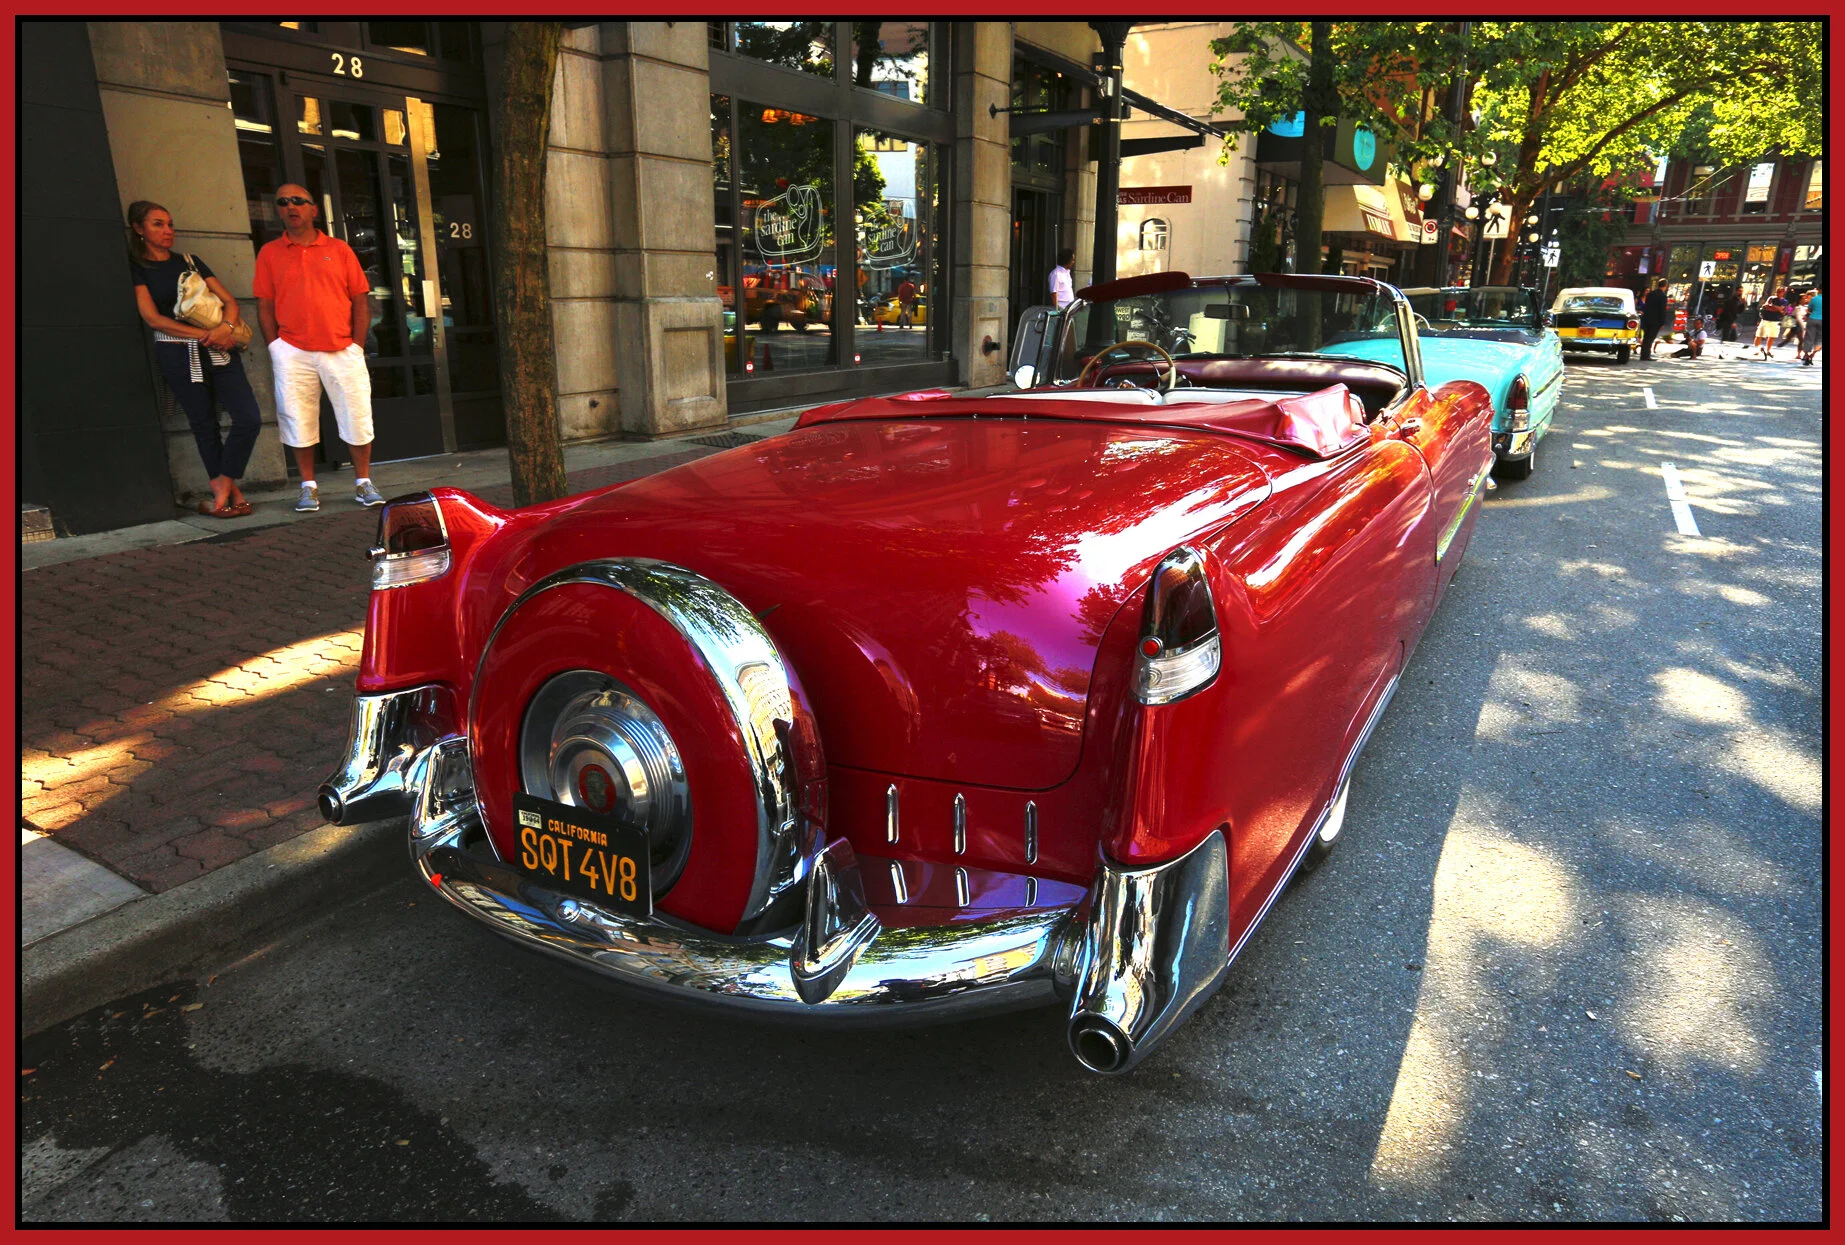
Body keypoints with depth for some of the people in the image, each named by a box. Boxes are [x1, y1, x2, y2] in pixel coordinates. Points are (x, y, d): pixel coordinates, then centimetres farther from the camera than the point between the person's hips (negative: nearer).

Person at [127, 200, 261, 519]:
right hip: (178, 354, -3)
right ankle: (230, 492, 10)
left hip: (218, 350, 3)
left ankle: (222, 488, 2)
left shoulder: (190, 262, 16)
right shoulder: (138, 269, 4)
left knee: (249, 418, -10)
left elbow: (229, 301, 10)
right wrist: (204, 335, -13)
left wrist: (225, 328, -12)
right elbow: (153, 318, -6)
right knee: (204, 425, 1)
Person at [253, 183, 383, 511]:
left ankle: (363, 484, 11)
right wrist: (275, 350, -1)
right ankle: (308, 487, 11)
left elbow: (360, 300, 7)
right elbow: (264, 305, 7)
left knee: (357, 416, -2)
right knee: (298, 420, 1)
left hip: (342, 349, 0)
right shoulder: (269, 253, 9)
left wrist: (357, 346, -1)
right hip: (293, 353, 0)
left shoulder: (339, 250, 10)